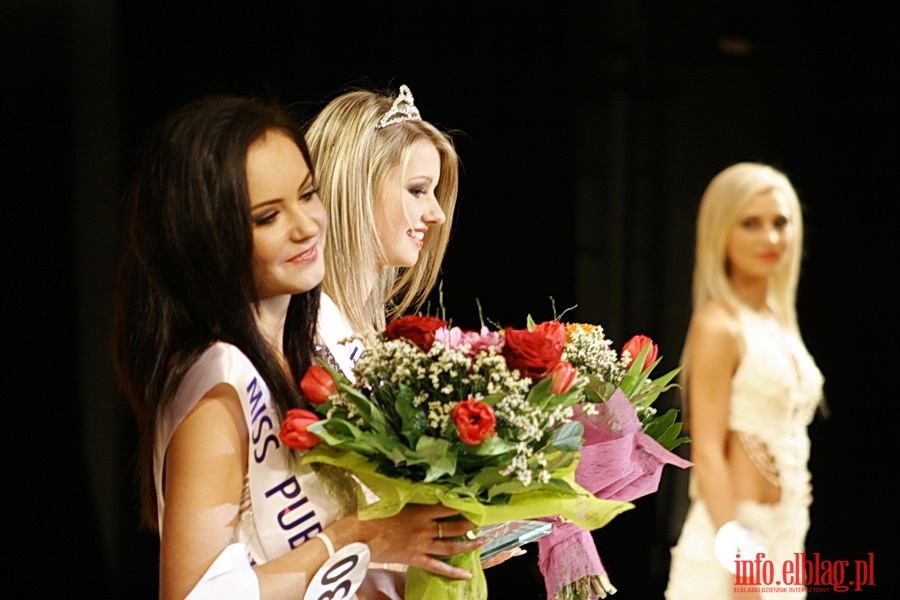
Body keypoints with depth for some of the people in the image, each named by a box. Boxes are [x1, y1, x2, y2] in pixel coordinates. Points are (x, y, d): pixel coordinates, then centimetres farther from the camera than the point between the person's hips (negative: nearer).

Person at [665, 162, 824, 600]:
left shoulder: (779, 323, 14)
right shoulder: (719, 325, -11)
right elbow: (707, 453, -17)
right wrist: (738, 561, -23)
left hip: (783, 538, 8)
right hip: (736, 534, -8)